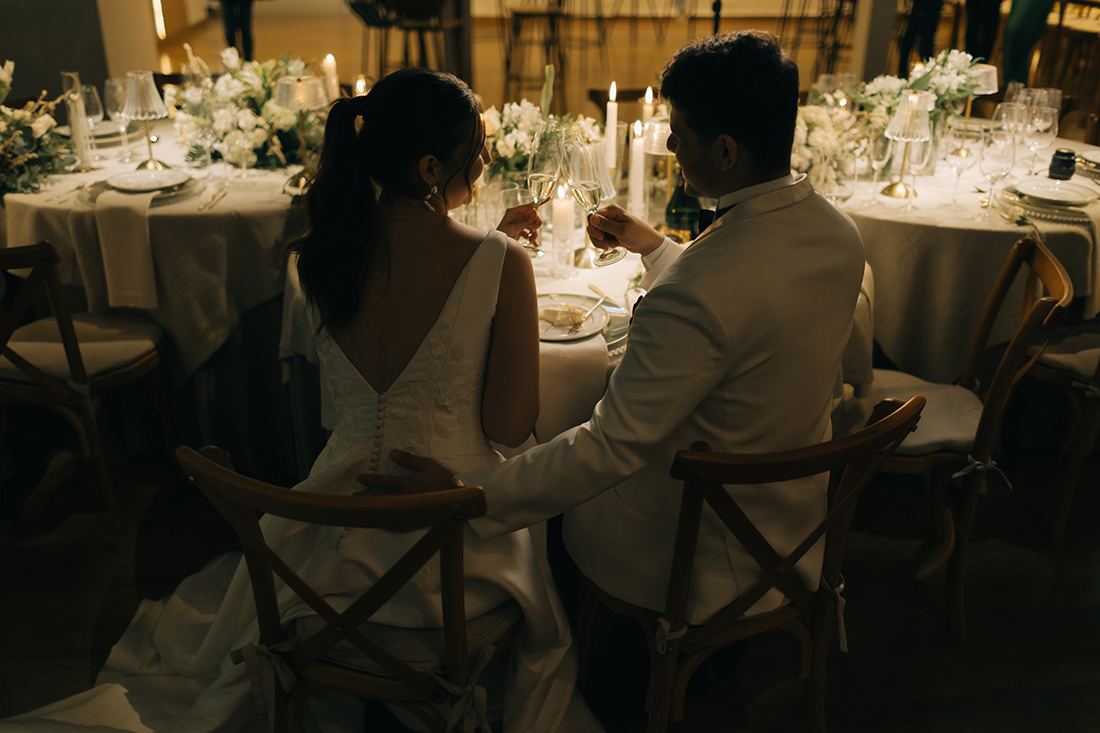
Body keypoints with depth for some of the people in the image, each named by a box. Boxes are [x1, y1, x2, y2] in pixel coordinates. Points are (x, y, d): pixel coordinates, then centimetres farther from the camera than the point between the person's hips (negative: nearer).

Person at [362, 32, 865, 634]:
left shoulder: (695, 293, -37)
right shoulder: (838, 233, -9)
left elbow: (611, 448, -33)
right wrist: (651, 247, 14)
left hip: (694, 561, -8)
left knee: (560, 519, 22)